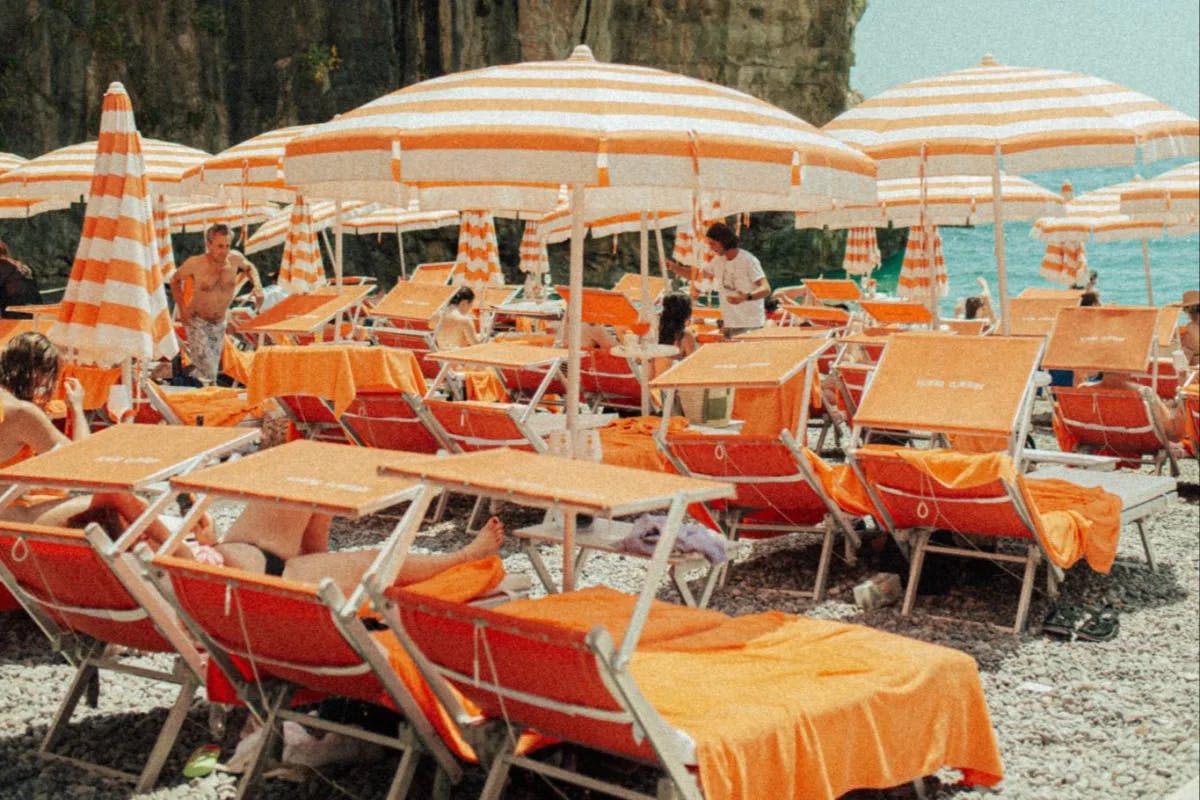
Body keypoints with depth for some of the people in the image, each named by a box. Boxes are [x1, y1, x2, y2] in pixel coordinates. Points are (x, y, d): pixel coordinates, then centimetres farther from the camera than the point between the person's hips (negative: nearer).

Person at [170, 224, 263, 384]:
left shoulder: (234, 258, -15)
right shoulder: (195, 264, -24)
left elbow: (249, 267, 10)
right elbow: (175, 280, -4)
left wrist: (257, 286, -9)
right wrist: (182, 309, -11)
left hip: (219, 323, 4)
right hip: (196, 321, -4)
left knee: (213, 369, 17)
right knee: (207, 371, -20)